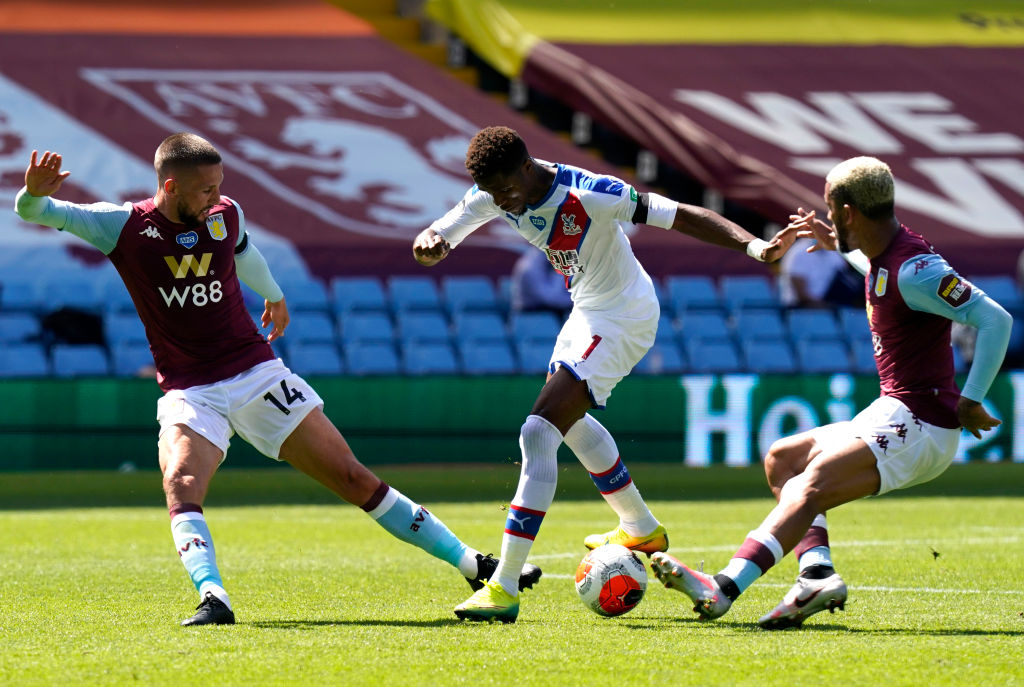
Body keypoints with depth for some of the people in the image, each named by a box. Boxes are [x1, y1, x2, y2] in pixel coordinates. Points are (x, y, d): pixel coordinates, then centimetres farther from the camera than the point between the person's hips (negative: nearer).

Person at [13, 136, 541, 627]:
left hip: (258, 376, 2)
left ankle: (472, 565, 5)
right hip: (189, 393, -2)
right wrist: (34, 192, -39)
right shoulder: (125, 226, -10)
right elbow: (38, 213, -15)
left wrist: (273, 295, 43)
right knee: (181, 487, -32)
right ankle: (213, 597, -43)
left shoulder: (225, 216, 0)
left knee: (354, 478, 1)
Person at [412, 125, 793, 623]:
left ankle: (504, 588, -21)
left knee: (538, 433, -19)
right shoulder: (492, 195, -10)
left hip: (623, 319, -9)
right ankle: (641, 530, 53)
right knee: (569, 422, 31)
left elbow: (684, 216, -29)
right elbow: (433, 242, -8)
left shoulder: (589, 195, -31)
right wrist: (428, 243, -34)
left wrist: (754, 247, -40)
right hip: (588, 311, 9)